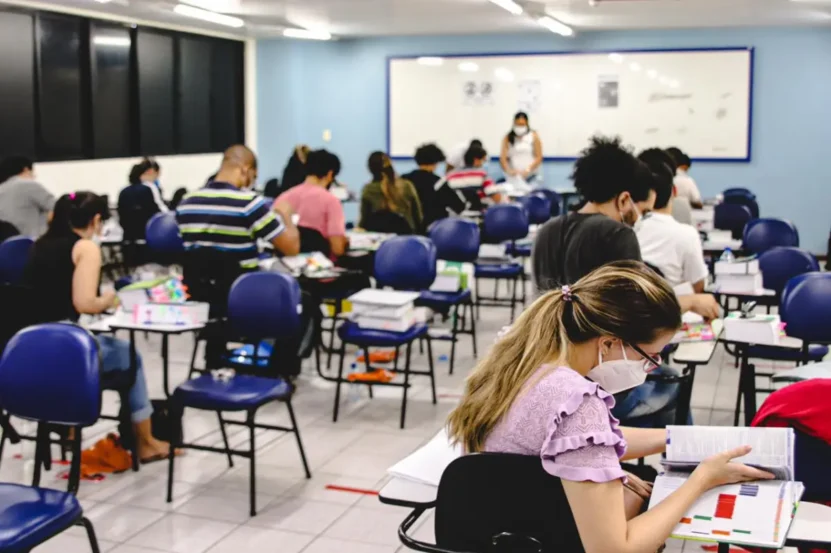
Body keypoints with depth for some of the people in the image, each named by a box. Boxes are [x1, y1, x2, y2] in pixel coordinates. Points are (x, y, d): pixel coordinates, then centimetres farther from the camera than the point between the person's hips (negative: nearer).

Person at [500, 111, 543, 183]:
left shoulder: (534, 136, 6)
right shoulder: (508, 138, 9)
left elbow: (539, 157, 1)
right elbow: (503, 158, 0)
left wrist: (527, 170, -14)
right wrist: (509, 170, -19)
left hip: (530, 176, -1)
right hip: (512, 176, 1)